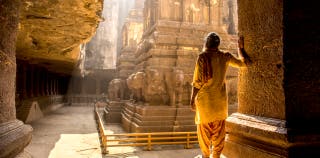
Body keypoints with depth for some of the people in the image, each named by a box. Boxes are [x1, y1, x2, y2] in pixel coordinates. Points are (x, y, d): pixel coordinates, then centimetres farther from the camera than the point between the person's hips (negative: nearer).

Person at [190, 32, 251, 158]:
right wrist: (240, 48, 25)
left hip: (204, 98, -3)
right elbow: (243, 63, 13)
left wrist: (192, 98, -4)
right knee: (219, 131, 13)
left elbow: (197, 81, -13)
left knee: (204, 128, 11)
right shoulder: (225, 57, -2)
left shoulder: (202, 57, -11)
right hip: (220, 99, 3)